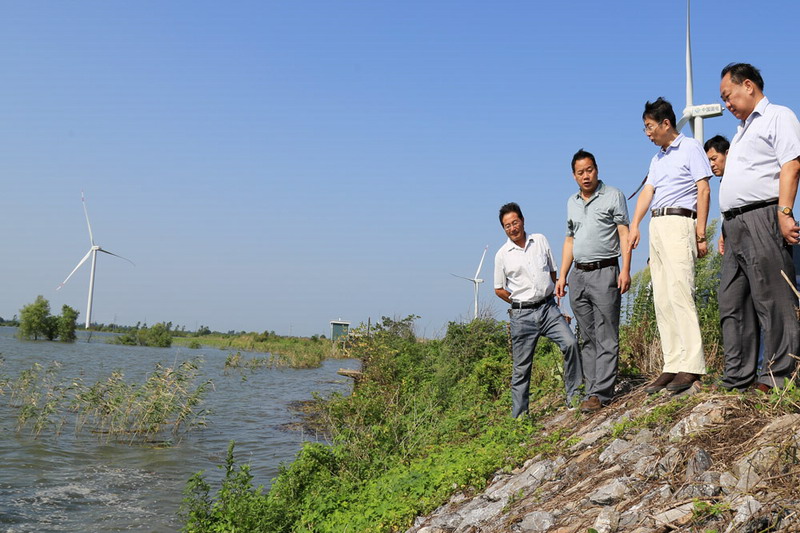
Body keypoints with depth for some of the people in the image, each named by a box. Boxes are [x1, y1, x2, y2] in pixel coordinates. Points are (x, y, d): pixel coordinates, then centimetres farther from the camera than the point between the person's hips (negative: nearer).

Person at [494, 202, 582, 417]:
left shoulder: (540, 240, 7)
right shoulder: (502, 254, 1)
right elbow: (499, 289, 8)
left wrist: (547, 295, 12)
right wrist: (521, 302, 5)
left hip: (548, 307, 2)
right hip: (522, 315, -2)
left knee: (570, 343, -19)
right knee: (521, 368, 2)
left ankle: (574, 396, -4)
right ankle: (519, 416, 13)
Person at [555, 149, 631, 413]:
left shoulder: (613, 196, 2)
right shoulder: (571, 202, 18)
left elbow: (624, 234, -3)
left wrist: (625, 270, -14)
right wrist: (562, 276, 15)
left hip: (605, 273, -6)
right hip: (578, 276, 6)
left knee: (606, 338, -7)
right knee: (587, 339, 6)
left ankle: (601, 393, -8)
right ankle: (591, 390, 9)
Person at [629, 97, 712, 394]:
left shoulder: (691, 148, 2)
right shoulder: (657, 158, 23)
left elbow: (703, 191, -5)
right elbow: (647, 191, 13)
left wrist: (700, 234, -12)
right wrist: (634, 225, -2)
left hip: (679, 223, -8)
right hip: (656, 226, 8)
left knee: (679, 292, -16)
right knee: (661, 300, 3)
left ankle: (691, 365, -16)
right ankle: (672, 366, 4)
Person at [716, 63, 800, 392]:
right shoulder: (742, 131, 28)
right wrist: (725, 230, 18)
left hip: (761, 217, -9)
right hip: (734, 224, 9)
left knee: (773, 300, -8)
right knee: (732, 303, 6)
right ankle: (738, 378, 10)